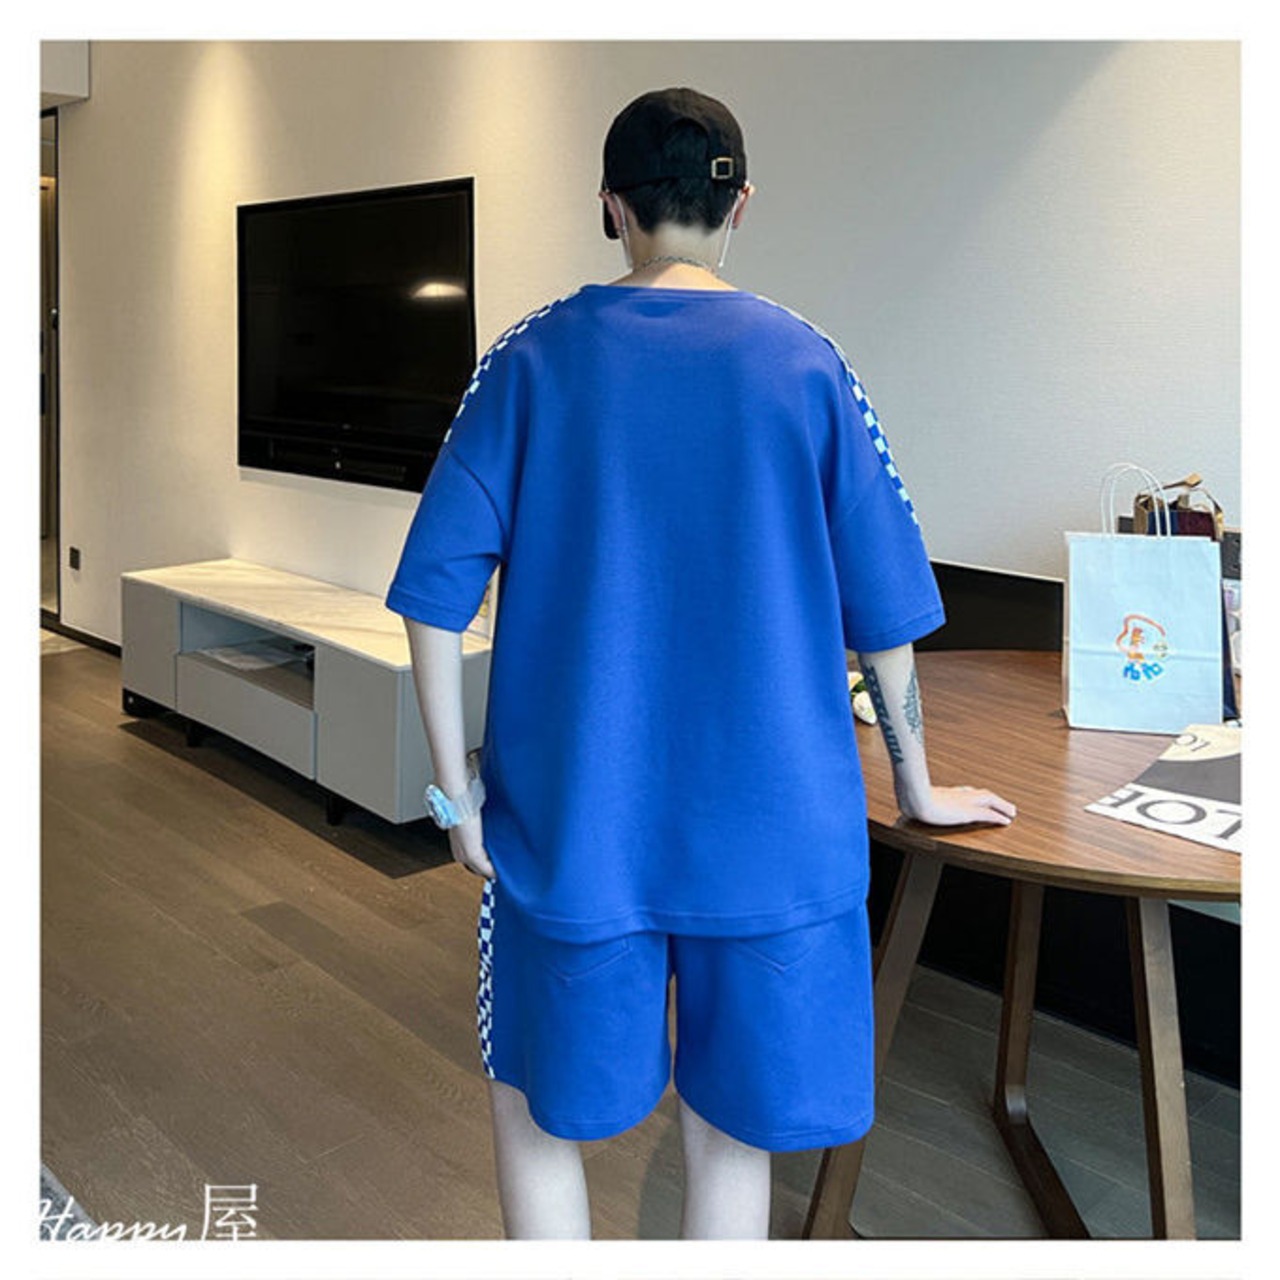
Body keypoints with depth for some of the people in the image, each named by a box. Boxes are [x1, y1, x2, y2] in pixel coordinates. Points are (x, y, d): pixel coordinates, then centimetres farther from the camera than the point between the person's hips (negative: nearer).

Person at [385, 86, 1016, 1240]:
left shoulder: (534, 357, -2)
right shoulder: (805, 362, -1)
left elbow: (437, 586, -7)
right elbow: (883, 605, 1)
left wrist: (455, 790, 2)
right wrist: (917, 786, 14)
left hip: (570, 821, 0)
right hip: (770, 828, 1)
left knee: (537, 1110, 21)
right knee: (730, 1137, 16)